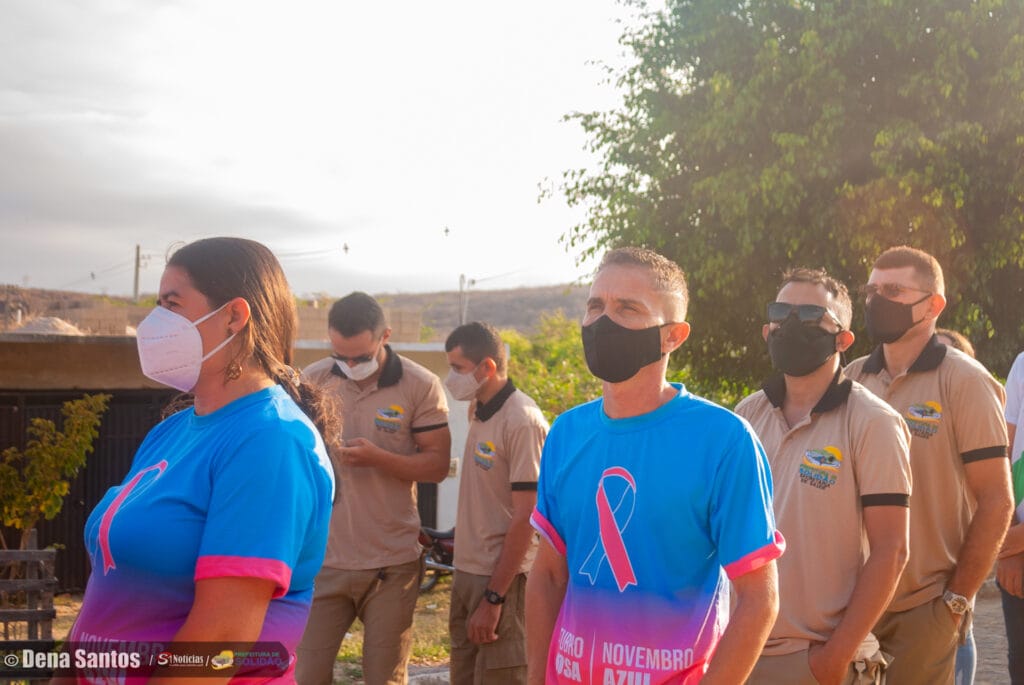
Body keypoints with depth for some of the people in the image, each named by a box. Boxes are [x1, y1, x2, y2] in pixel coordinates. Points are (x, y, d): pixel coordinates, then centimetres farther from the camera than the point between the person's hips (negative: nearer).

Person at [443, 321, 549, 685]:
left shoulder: (522, 422, -17)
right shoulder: (479, 412, 10)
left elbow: (525, 519, -19)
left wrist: (493, 598, -18)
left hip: (502, 578, -8)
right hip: (467, 573, 8)